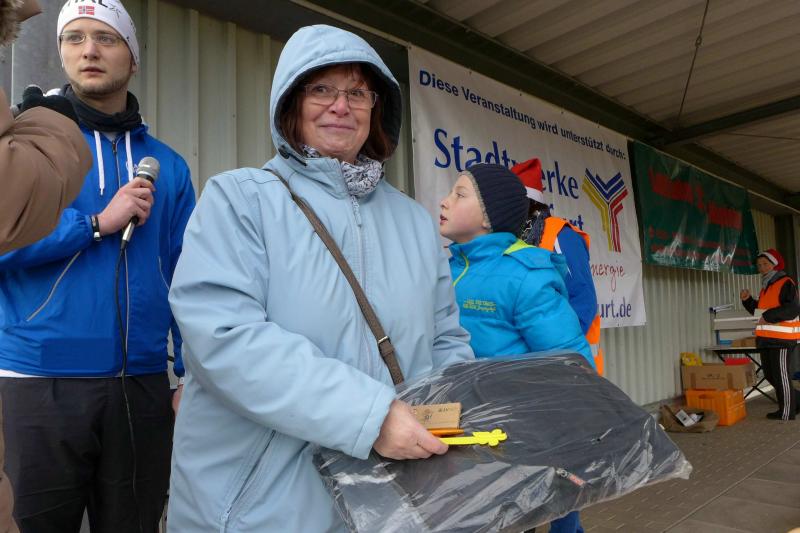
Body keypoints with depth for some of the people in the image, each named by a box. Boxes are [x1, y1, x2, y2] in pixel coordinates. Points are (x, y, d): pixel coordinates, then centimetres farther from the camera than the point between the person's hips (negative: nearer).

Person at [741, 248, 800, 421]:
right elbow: (759, 311, 24)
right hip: (767, 339, 9)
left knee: (781, 375, -1)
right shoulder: (766, 286, 18)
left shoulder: (786, 283, -9)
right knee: (770, 375, 14)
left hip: (782, 338, -9)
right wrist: (748, 300, 8)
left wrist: (769, 316, -22)